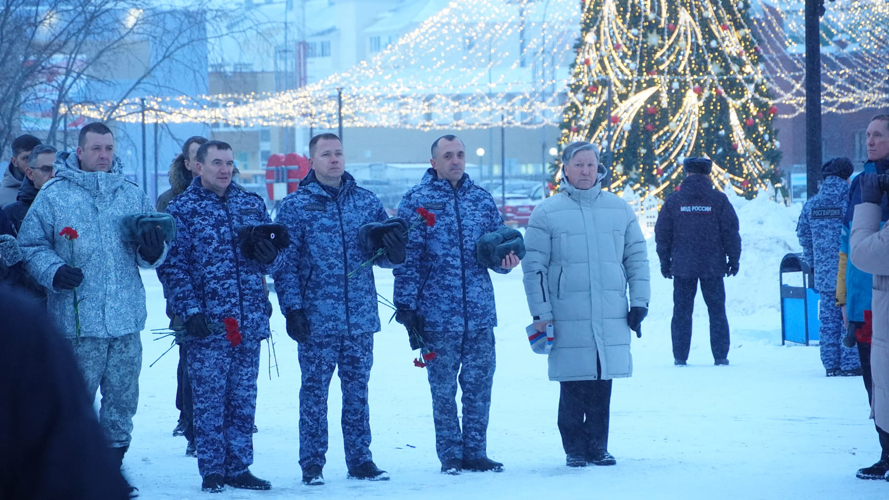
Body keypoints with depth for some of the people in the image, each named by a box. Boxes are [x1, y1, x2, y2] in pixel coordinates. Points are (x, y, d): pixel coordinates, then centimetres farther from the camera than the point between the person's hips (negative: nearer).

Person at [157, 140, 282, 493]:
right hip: (208, 324, -4)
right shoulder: (181, 209, 1)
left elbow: (275, 259, 16)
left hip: (250, 321, 4)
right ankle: (211, 471, 4)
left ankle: (238, 468, 14)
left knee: (243, 400, 7)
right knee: (209, 401, -2)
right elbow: (172, 266, -5)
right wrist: (190, 311, -15)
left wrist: (269, 255, -9)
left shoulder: (252, 204, 13)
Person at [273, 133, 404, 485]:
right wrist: (291, 308, -11)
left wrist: (395, 251, -12)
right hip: (316, 321, -3)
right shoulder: (295, 206, -1)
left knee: (357, 391, 9)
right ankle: (312, 464, 8)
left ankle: (360, 461, 15)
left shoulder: (367, 202, 9)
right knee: (314, 391, 2)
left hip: (361, 320, 3)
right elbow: (285, 262, -3)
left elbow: (383, 256, 12)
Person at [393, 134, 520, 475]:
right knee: (443, 387, 2)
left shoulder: (482, 200, 11)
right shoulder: (417, 200, 0)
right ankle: (450, 456, 10)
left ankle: (475, 453, 12)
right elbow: (406, 257, -3)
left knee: (479, 384, 4)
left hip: (480, 313, 3)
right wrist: (406, 306, -8)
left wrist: (505, 259, -7)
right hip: (438, 315, -3)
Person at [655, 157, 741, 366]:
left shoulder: (673, 201, 1)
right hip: (712, 266, -1)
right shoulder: (719, 200, -2)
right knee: (717, 310, 7)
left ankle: (680, 356, 4)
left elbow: (662, 234, 4)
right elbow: (731, 233, -1)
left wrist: (665, 261, 12)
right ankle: (720, 356, 4)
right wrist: (734, 259, 8)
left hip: (682, 267, 1)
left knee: (681, 311, 6)